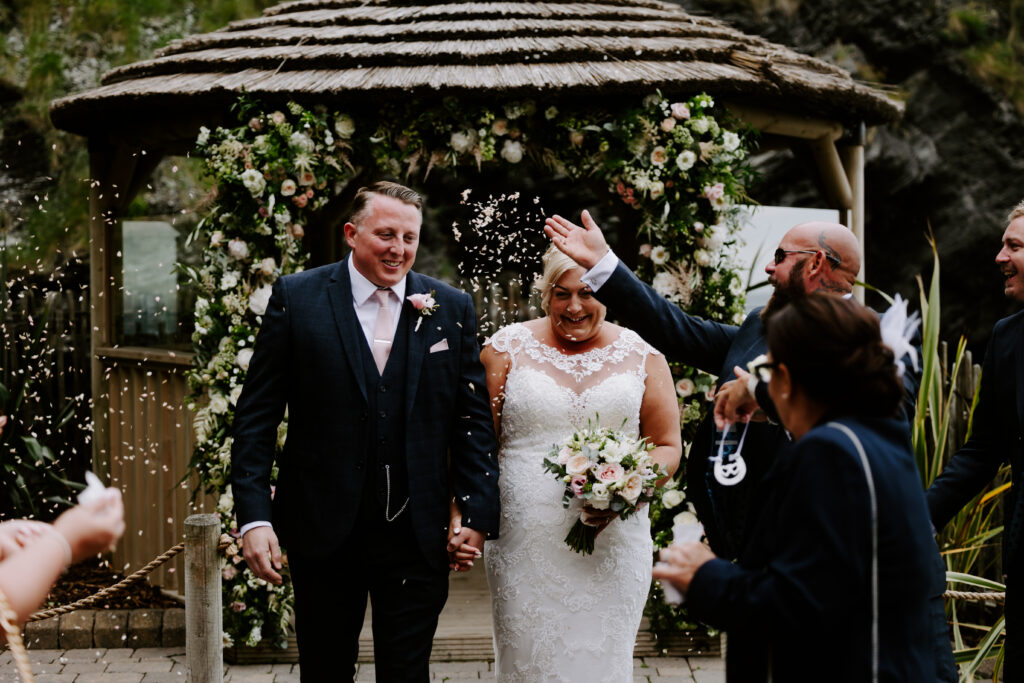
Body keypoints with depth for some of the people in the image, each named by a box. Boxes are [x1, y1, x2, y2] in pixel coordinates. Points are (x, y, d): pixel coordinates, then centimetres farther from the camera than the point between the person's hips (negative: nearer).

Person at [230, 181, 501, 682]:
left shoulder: (452, 310, 4)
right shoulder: (297, 298, -2)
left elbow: (473, 421, 5)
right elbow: (256, 417, -3)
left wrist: (478, 514, -2)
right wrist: (254, 516, -10)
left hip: (416, 533, 1)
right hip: (323, 529, -1)